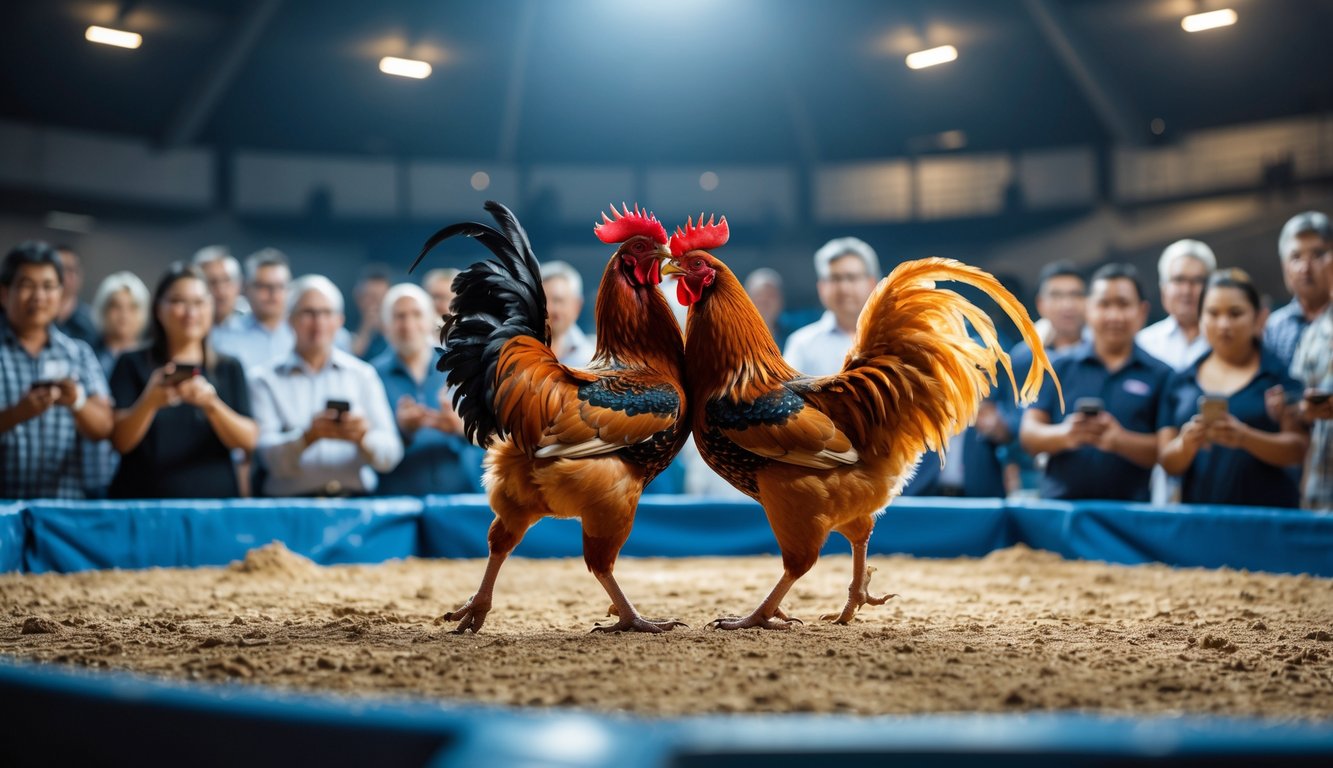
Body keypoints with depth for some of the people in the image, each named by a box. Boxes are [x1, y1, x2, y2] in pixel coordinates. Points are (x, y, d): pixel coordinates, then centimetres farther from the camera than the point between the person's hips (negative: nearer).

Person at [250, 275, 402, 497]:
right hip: (290, 501, -1)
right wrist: (309, 436, -20)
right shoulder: (266, 380, 7)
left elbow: (390, 456, 6)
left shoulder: (363, 375, 12)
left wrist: (363, 438, -14)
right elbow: (271, 458, -3)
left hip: (356, 499, 1)